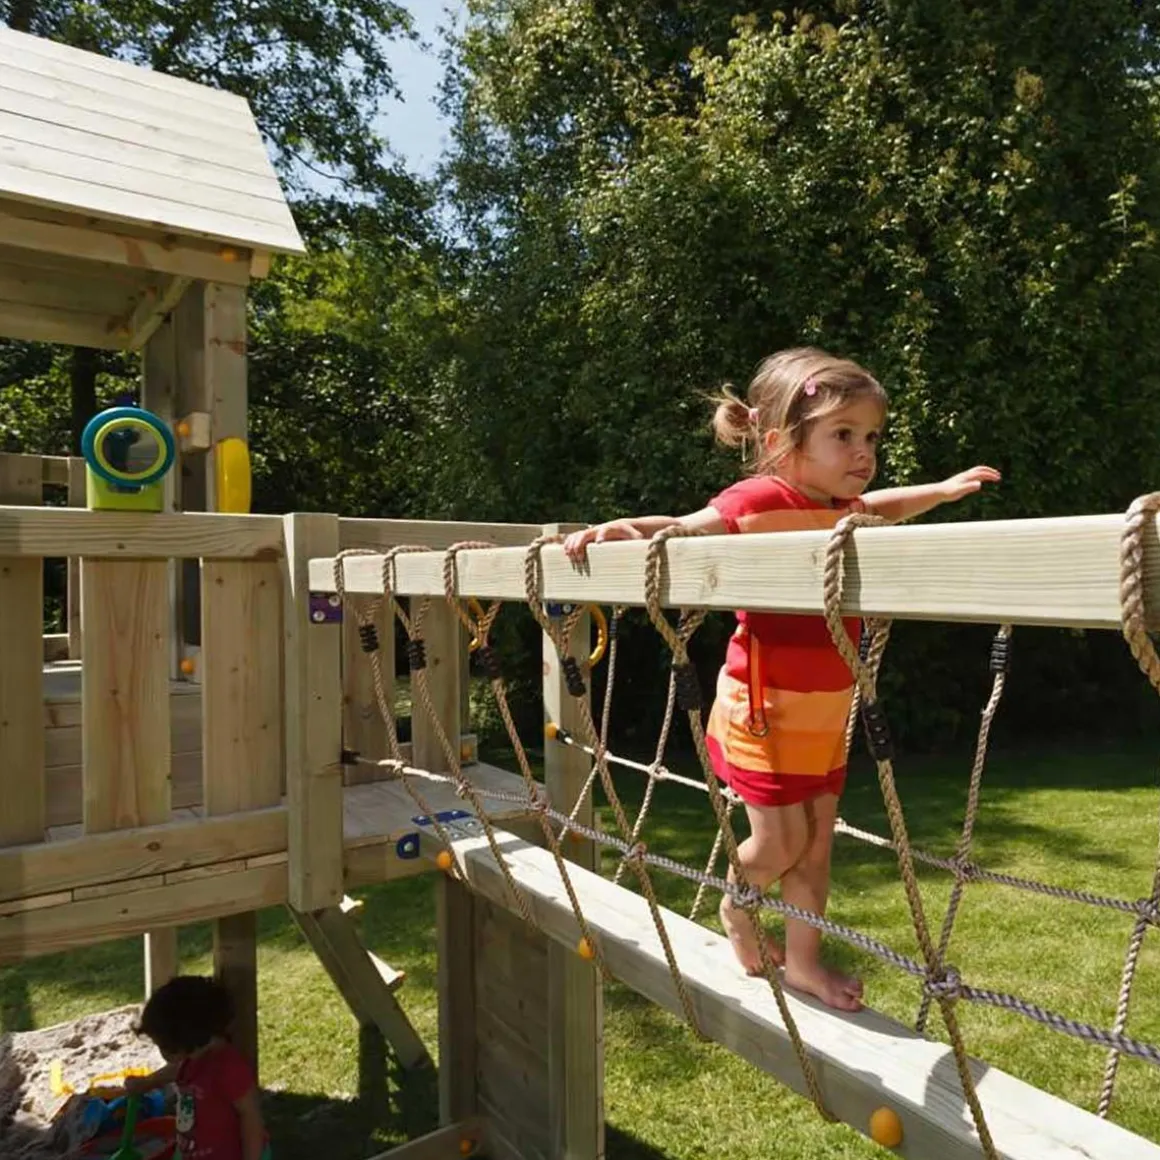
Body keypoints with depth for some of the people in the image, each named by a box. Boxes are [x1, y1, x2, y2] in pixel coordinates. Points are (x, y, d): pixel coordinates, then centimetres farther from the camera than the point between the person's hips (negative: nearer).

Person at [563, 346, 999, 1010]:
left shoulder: (847, 512, 3)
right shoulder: (760, 501, -20)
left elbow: (881, 505, 28)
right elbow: (682, 531, -14)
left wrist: (944, 490, 27)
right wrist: (622, 529, -30)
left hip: (827, 715, 7)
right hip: (765, 712, -7)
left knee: (818, 841, 16)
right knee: (782, 841, 2)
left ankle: (804, 960, 34)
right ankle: (735, 911, 36)